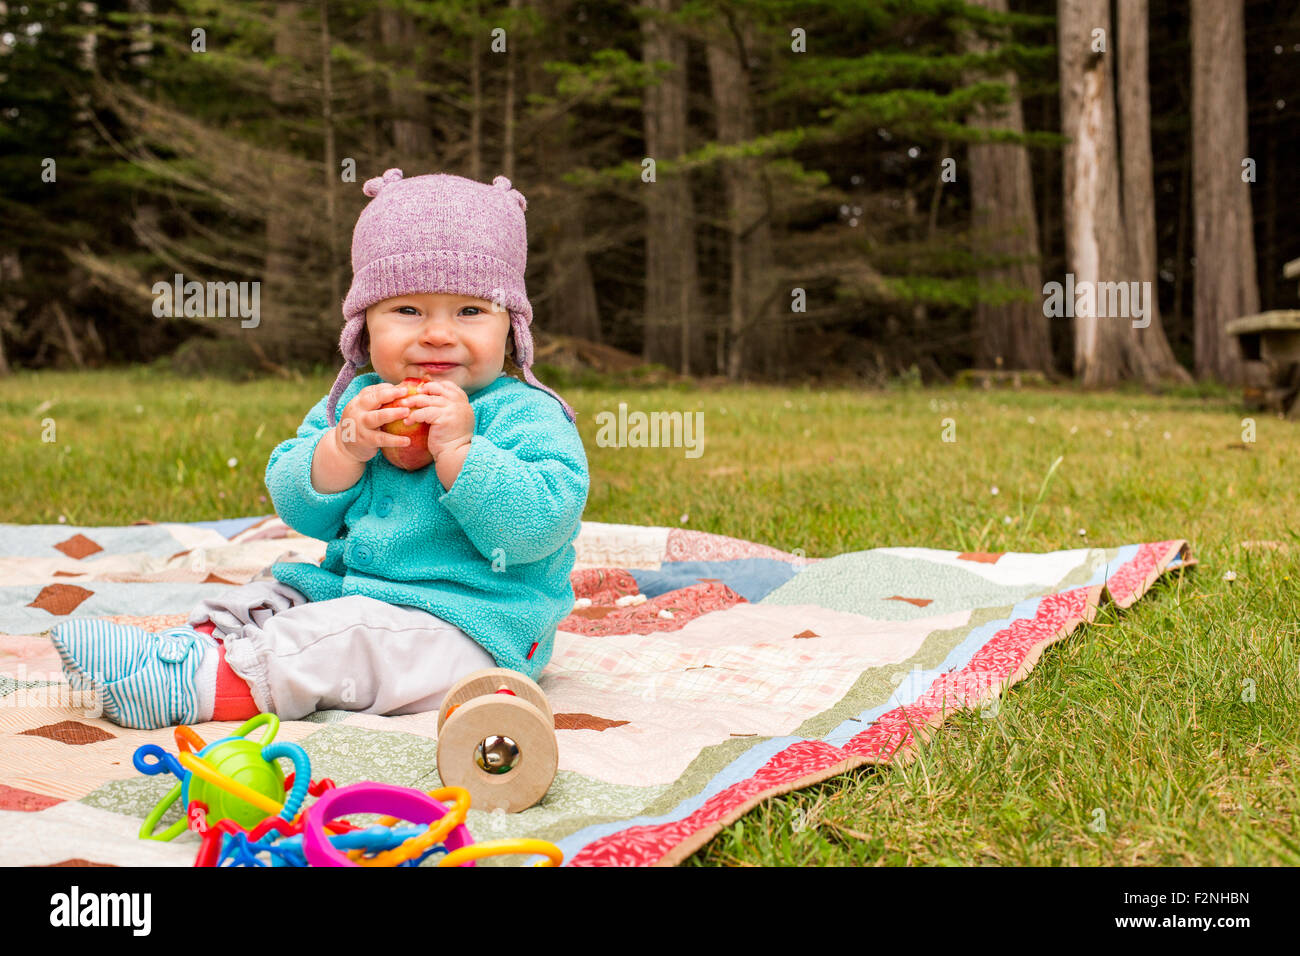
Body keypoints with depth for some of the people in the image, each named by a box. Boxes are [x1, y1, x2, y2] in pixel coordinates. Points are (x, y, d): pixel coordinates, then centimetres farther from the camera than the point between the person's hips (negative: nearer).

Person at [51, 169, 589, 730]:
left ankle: (208, 682, -26)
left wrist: (457, 449, -30)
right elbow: (298, 508, 2)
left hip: (468, 626, -8)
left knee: (349, 637, -27)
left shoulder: (525, 415, -12)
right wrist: (345, 446, -17)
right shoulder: (354, 403, 9)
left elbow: (536, 526, -25)